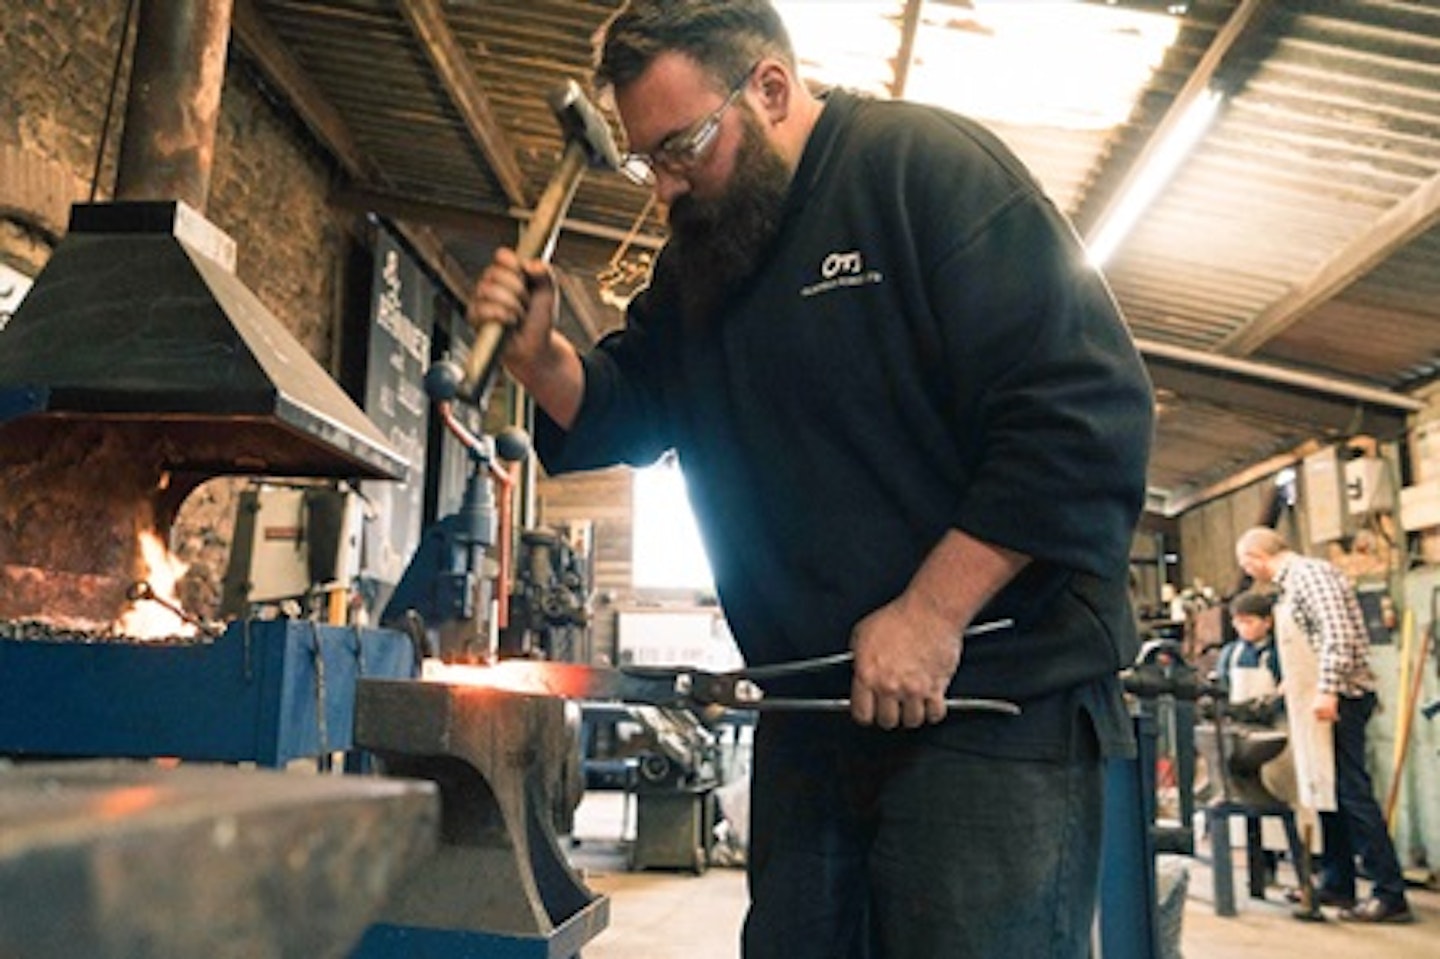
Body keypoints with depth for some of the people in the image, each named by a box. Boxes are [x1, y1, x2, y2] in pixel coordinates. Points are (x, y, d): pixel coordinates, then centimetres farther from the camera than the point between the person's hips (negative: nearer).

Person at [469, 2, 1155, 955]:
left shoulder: (929, 163, -10)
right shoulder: (700, 248, 14)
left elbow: (1089, 409, -18)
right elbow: (630, 411, 18)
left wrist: (932, 611, -21)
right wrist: (540, 356, -3)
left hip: (994, 702, -7)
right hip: (812, 711, 7)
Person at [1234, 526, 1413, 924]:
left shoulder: (1309, 572, -12)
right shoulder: (1292, 582, 18)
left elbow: (1338, 633, -23)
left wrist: (1327, 690, -27)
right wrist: (1284, 690, 29)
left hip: (1338, 699, -10)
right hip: (1320, 701, 10)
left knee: (1351, 793, -9)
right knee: (1329, 790, 14)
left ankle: (1390, 895, -6)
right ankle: (1336, 883, 22)